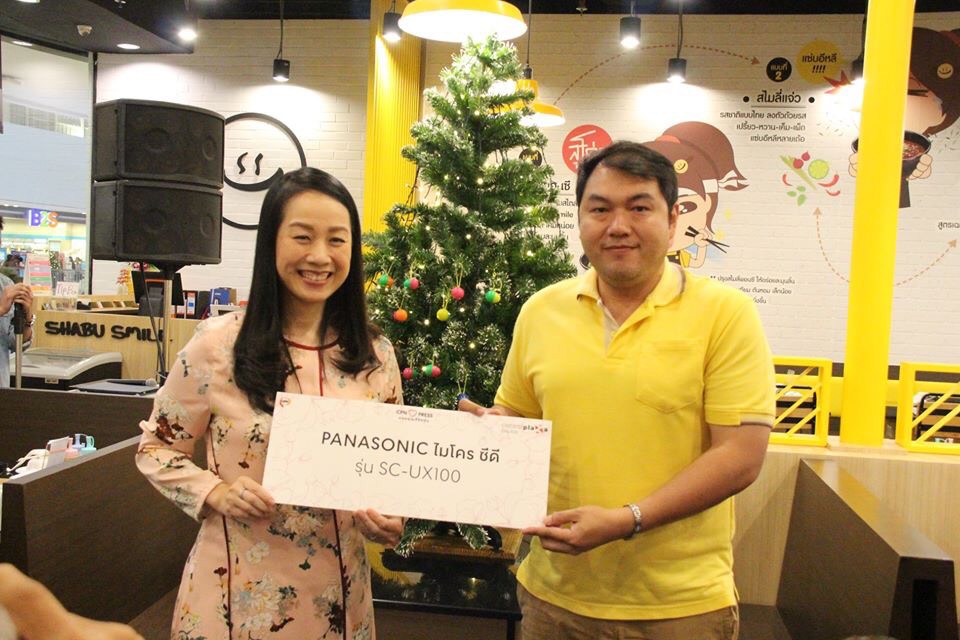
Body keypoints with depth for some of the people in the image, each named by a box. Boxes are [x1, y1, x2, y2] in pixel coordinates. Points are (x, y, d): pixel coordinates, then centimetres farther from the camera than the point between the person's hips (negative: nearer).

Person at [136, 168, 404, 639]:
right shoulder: (217, 344, -12)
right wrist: (215, 493, -16)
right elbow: (156, 448, 0)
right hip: (238, 591, -2)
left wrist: (389, 518, -11)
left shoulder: (375, 355, -4)